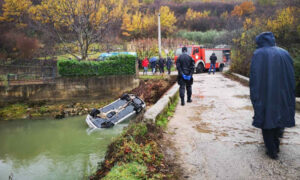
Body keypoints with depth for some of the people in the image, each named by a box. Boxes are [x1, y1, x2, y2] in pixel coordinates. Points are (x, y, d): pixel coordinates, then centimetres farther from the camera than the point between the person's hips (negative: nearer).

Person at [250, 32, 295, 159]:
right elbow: (291, 77, 8)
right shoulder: (284, 53, 6)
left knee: (266, 118, 7)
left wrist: (254, 97, -7)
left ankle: (272, 150, 10)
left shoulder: (258, 54, -7)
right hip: (282, 94, 5)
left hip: (265, 95, -4)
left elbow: (254, 77, -12)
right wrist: (289, 98, 15)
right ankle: (276, 146, 30)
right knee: (278, 116, 19)